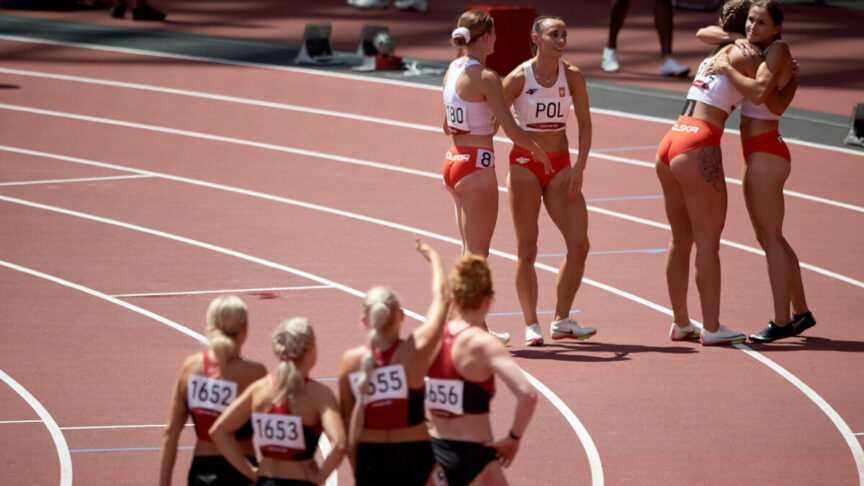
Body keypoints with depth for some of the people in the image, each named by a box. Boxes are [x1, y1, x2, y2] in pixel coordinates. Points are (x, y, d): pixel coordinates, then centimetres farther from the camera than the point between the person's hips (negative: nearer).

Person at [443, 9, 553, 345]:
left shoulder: (452, 70, 8)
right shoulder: (486, 78, -16)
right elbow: (512, 131, -17)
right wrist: (538, 151, 1)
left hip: (453, 161, 8)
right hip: (477, 166, -8)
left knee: (471, 251, 16)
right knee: (476, 254, -2)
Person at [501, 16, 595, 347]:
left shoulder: (572, 76, -1)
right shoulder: (519, 78, -10)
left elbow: (585, 123, 4)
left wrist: (579, 169, -3)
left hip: (560, 166, 4)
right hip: (525, 165, -4)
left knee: (579, 245, -5)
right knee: (527, 250, -1)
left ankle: (561, 321, 6)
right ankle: (531, 325, 4)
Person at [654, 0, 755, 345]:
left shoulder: (713, 56, 22)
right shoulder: (744, 55, -2)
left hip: (669, 146, 8)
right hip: (699, 148, -8)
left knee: (681, 240, 15)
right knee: (708, 242, -4)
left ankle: (681, 324, 20)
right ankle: (711, 328, -3)